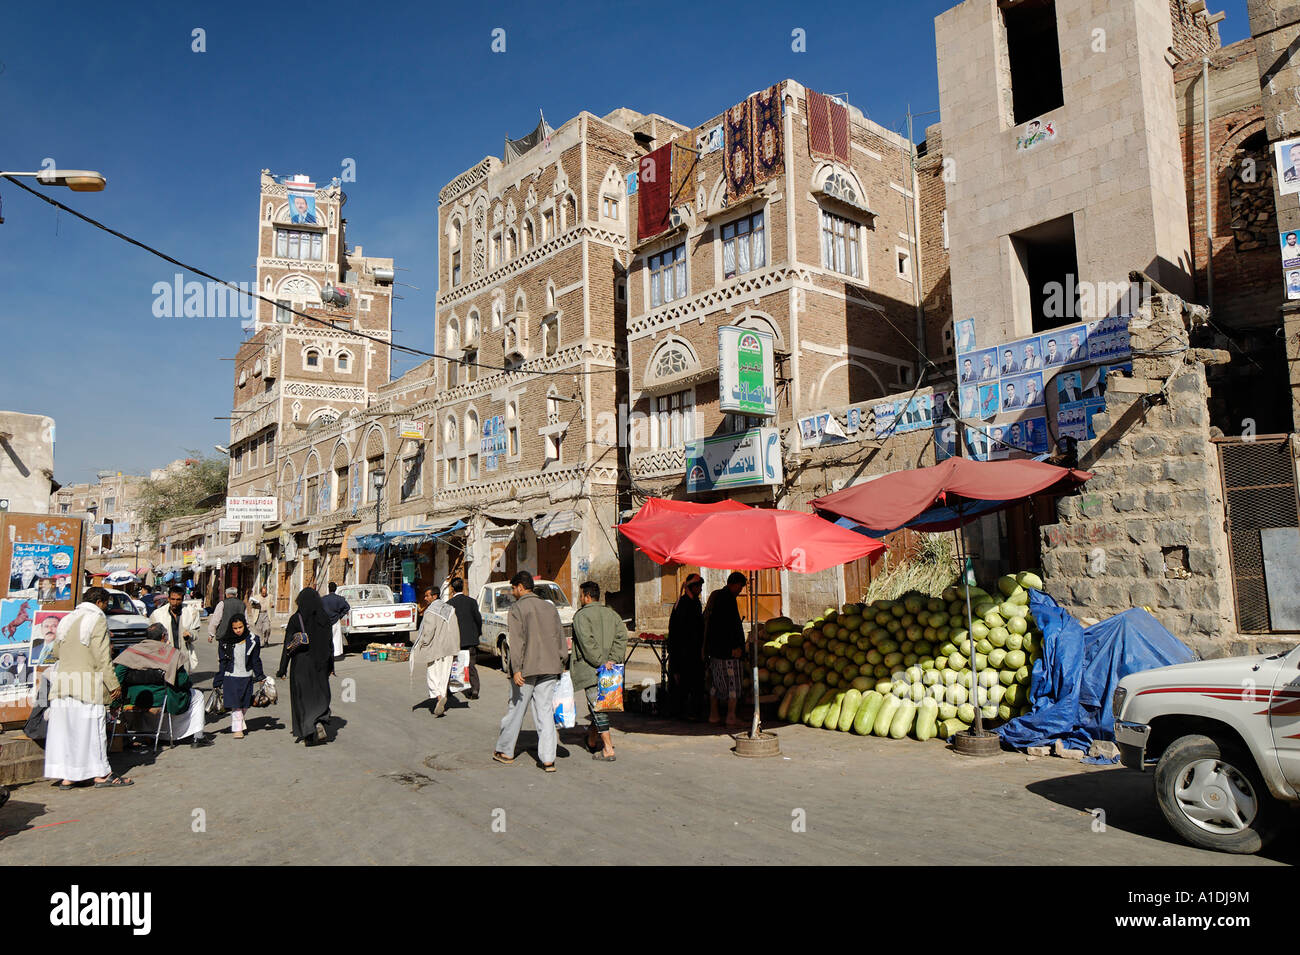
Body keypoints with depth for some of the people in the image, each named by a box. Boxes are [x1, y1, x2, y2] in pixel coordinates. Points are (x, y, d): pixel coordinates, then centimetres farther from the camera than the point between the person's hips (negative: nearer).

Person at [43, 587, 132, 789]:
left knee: (64, 728, 8)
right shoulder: (97, 620, -9)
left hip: (63, 682, 7)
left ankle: (66, 776, 12)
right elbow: (102, 658, -13)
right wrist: (113, 684, -10)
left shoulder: (67, 620, 14)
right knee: (93, 727, 0)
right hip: (88, 685, -7)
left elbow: (55, 653, 22)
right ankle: (101, 774, 7)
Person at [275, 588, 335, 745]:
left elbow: (288, 646, -9)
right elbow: (330, 644, 3)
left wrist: (282, 670, -3)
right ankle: (318, 723, -7)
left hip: (301, 663, -2)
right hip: (320, 663, 3)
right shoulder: (325, 618, 0)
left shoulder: (295, 619, -10)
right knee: (320, 695, 14)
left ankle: (305, 733, 4)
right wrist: (331, 666, 11)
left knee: (302, 697, 8)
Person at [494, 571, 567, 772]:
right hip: (549, 667, 5)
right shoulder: (550, 607, 12)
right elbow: (561, 637, 13)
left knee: (516, 709, 10)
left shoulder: (517, 608, -6)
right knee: (545, 711, 5)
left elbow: (517, 641, -14)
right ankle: (548, 759, 0)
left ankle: (505, 751, 25)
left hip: (526, 669, -5)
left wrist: (516, 669, -17)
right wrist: (561, 663, 18)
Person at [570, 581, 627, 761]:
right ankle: (592, 740, 36)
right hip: (609, 671, 7)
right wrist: (612, 660, -4)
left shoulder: (581, 615, -8)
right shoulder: (611, 614, 12)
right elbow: (621, 636, 1)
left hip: (591, 670, -7)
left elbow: (587, 642, -20)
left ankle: (608, 749, -7)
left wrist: (600, 662, -19)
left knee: (598, 707, -5)